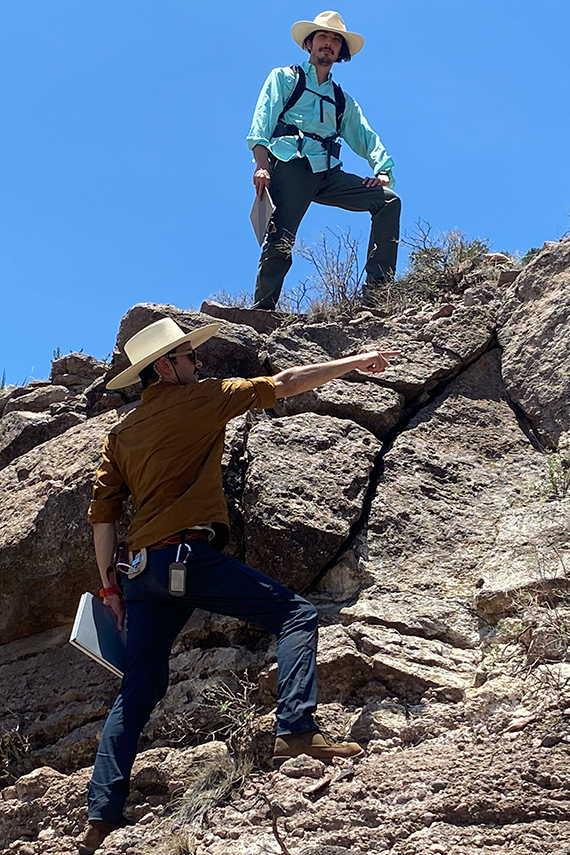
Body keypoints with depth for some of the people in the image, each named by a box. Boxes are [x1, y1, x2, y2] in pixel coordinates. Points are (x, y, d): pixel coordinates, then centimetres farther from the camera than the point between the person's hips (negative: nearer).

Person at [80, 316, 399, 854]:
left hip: (143, 569, 7)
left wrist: (109, 586, 17)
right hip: (191, 555, -7)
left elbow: (102, 513, 14)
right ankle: (296, 731, -17)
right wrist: (355, 362, 15)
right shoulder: (199, 399, 3)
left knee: (138, 691, 10)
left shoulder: (121, 434, 19)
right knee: (296, 615, -1)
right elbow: (285, 384, 5)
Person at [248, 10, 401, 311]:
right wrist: (261, 165, -14)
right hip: (291, 165, -5)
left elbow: (366, 138, 21)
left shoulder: (343, 101, 32)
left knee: (388, 200, -11)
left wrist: (383, 170, -1)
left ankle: (376, 289, -16)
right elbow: (262, 120, 4)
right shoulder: (284, 78, 18)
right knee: (280, 240, -21)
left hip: (328, 173, 5)